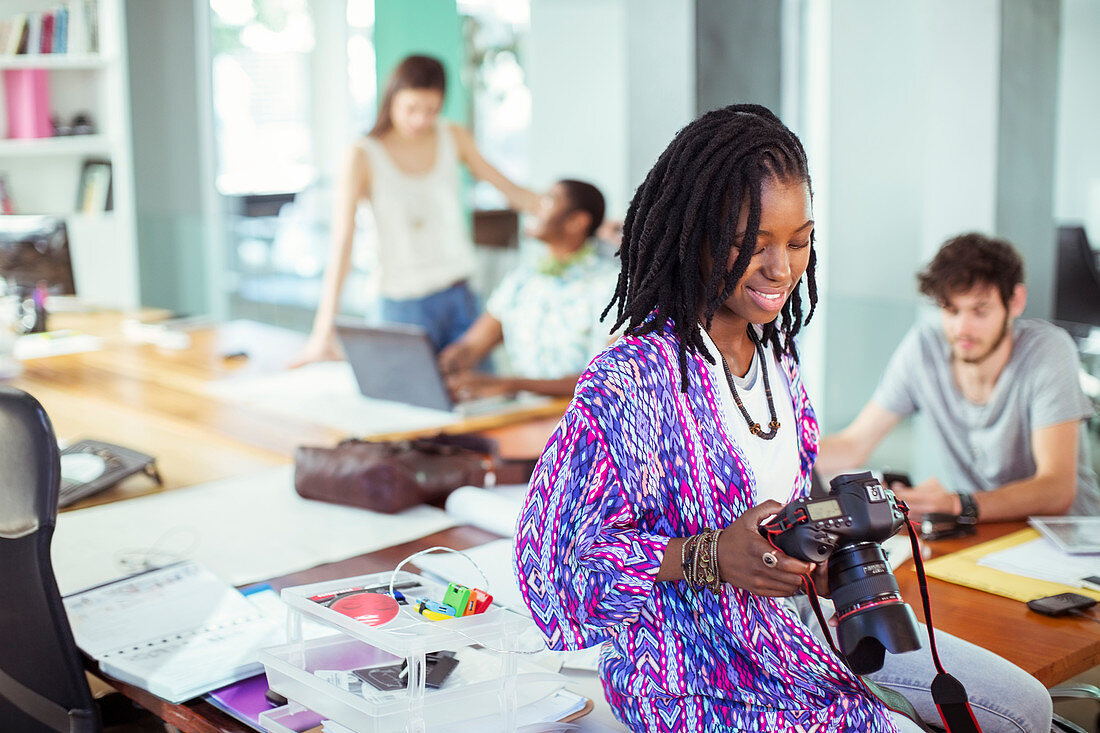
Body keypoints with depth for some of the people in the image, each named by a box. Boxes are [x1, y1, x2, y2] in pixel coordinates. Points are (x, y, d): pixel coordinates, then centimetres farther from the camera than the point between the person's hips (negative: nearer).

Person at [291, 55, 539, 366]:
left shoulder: (454, 138, 3)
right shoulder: (364, 158, -10)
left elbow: (509, 189, 12)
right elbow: (341, 245, -14)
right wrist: (324, 330, -20)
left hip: (459, 296, 4)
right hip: (405, 305, -4)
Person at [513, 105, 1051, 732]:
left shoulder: (776, 357, 1)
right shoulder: (630, 379, -25)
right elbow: (569, 556, -22)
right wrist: (711, 557, -32)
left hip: (791, 606, 8)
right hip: (698, 670, -8)